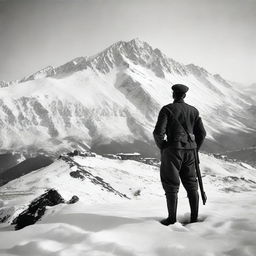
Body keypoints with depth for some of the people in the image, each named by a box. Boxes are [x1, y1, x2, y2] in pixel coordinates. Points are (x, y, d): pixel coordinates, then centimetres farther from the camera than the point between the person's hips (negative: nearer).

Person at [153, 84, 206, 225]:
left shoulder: (167, 109, -6)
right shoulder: (193, 111, 9)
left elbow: (158, 132, -14)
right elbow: (202, 133, 9)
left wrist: (162, 147, 2)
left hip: (173, 150, -5)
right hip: (190, 151, 5)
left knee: (171, 185, 3)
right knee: (191, 185, 14)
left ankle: (172, 219, 7)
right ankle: (194, 217, 18)